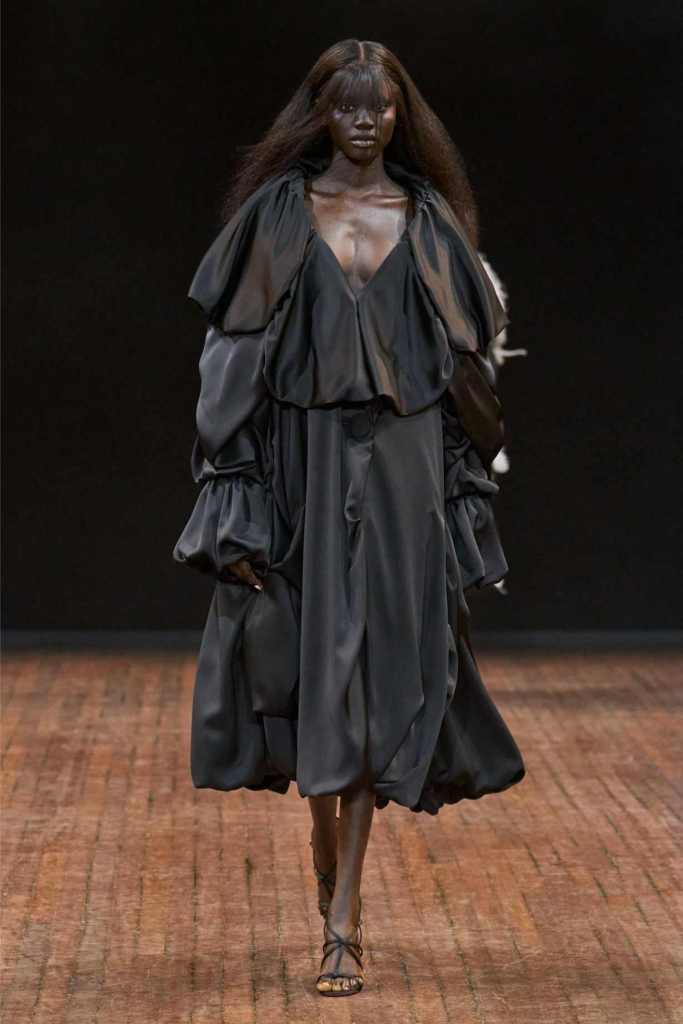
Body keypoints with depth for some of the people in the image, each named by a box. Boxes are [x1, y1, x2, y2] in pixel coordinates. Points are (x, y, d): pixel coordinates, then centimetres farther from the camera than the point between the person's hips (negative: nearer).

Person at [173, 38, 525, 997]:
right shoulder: (277, 213, 3)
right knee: (313, 662, 3)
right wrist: (238, 495, -8)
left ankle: (344, 916, -4)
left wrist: (463, 490, 3)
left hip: (403, 465, 0)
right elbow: (236, 353, 0)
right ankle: (332, 870, 28)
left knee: (379, 669, -4)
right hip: (305, 459, 0)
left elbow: (467, 359, 9)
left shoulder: (429, 219, 7)